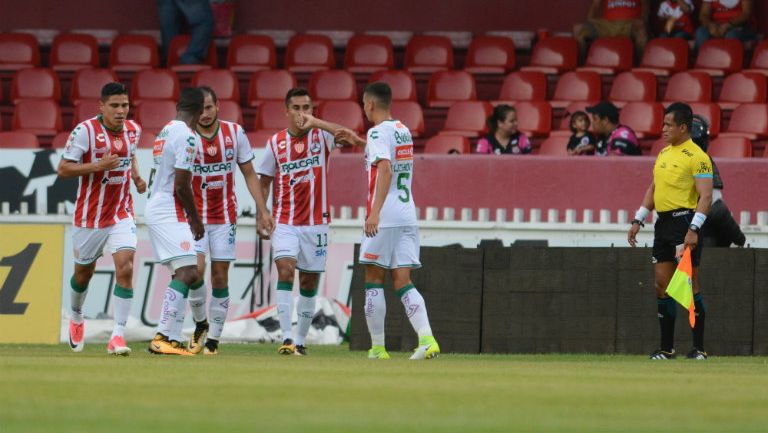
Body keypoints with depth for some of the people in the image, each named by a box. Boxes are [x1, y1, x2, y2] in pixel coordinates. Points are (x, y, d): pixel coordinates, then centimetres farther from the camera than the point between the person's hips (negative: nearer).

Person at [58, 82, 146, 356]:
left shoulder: (133, 130, 1)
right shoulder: (85, 130, -16)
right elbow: (63, 169, -16)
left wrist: (136, 176, 5)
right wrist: (98, 166, -27)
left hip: (122, 215, 2)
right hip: (89, 217, -2)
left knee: (125, 268, -17)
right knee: (84, 272, 16)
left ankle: (117, 336, -18)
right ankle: (76, 318, 47)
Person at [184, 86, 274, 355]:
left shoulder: (235, 133, -3)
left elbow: (249, 174, 6)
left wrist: (262, 210, 2)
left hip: (225, 215, 2)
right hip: (194, 214, -2)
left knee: (220, 275, 1)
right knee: (196, 268, -16)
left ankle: (213, 338, 7)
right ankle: (200, 323, 8)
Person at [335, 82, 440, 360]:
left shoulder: (378, 132, -9)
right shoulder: (403, 131, 16)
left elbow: (385, 169, -23)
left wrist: (375, 212, -28)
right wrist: (359, 142, 37)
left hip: (383, 218, -7)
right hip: (408, 216, 7)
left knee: (374, 279, 4)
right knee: (402, 282, 3)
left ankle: (378, 348, 5)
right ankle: (427, 339, -15)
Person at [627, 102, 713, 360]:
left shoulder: (696, 157, -10)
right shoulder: (664, 154, 16)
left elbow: (705, 196, -16)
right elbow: (653, 189, 24)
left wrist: (693, 229, -26)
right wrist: (638, 220, 16)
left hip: (684, 221, -8)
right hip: (663, 223, 8)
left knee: (688, 285, -8)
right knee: (662, 285, 6)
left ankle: (699, 348, -3)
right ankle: (667, 348, 11)